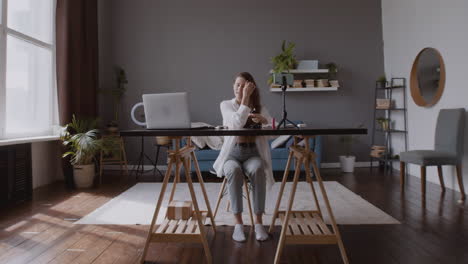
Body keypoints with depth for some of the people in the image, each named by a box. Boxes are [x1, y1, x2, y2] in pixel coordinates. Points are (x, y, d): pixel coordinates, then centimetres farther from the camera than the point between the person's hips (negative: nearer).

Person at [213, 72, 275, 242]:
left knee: (257, 170, -35)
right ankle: (238, 223, -29)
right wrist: (245, 98, -18)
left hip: (253, 153, 1)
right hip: (232, 153, -1)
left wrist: (263, 120, -20)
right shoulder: (226, 105, 4)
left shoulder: (259, 107, 11)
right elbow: (237, 123, -17)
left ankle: (259, 222, -27)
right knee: (234, 171, -37)